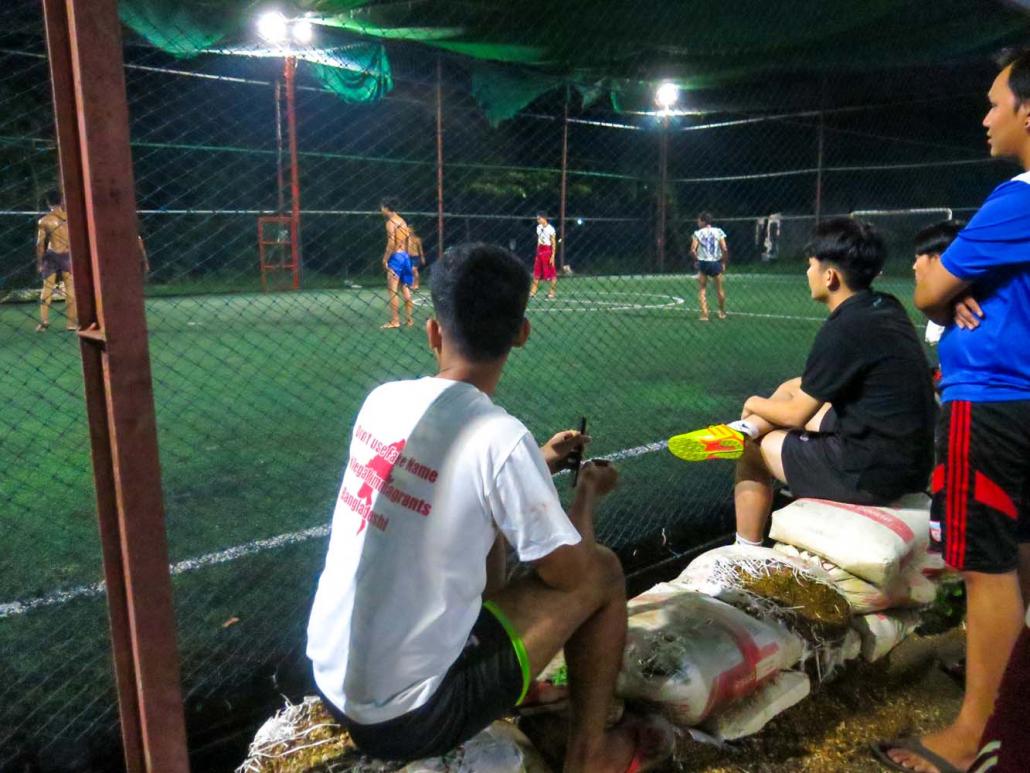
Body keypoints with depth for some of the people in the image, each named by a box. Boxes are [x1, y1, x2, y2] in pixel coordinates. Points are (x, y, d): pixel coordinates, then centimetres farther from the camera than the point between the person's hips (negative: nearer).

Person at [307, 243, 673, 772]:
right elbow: (571, 573, -11)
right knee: (603, 573, 5)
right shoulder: (499, 437, -24)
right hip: (409, 719, -6)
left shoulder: (384, 399, -4)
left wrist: (538, 467, 17)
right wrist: (588, 491, 7)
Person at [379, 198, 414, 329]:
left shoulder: (390, 222, -9)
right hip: (405, 256, 8)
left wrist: (385, 259, -13)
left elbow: (391, 243, -17)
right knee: (405, 289, 10)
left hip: (396, 257, -8)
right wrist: (404, 255, 19)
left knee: (392, 290, -6)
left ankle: (395, 321, -9)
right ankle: (409, 319, 12)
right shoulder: (402, 221, 16)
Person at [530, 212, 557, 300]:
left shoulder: (550, 229, -11)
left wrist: (553, 256, -15)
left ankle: (552, 293, 8)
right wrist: (537, 252, 15)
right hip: (540, 252, 7)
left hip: (548, 252, -7)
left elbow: (554, 244, -10)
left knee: (551, 273, 0)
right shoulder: (538, 227, 9)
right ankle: (532, 292, 13)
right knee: (536, 273, 8)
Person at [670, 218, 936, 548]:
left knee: (753, 450, 10)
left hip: (871, 471, -8)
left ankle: (745, 555, 23)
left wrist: (756, 404, 7)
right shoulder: (887, 307, 3)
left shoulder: (842, 330, -22)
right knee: (792, 389, 17)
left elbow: (797, 415, -11)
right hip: (912, 458, 8)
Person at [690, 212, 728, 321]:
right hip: (716, 263, 1)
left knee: (703, 289, 7)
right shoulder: (718, 232, 0)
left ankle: (704, 314, -2)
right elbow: (725, 249, -6)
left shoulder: (697, 233, -3)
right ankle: (722, 312, 30)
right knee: (720, 289, 16)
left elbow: (693, 250, -12)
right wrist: (724, 262, 5)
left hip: (703, 263, -1)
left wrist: (697, 260, 4)